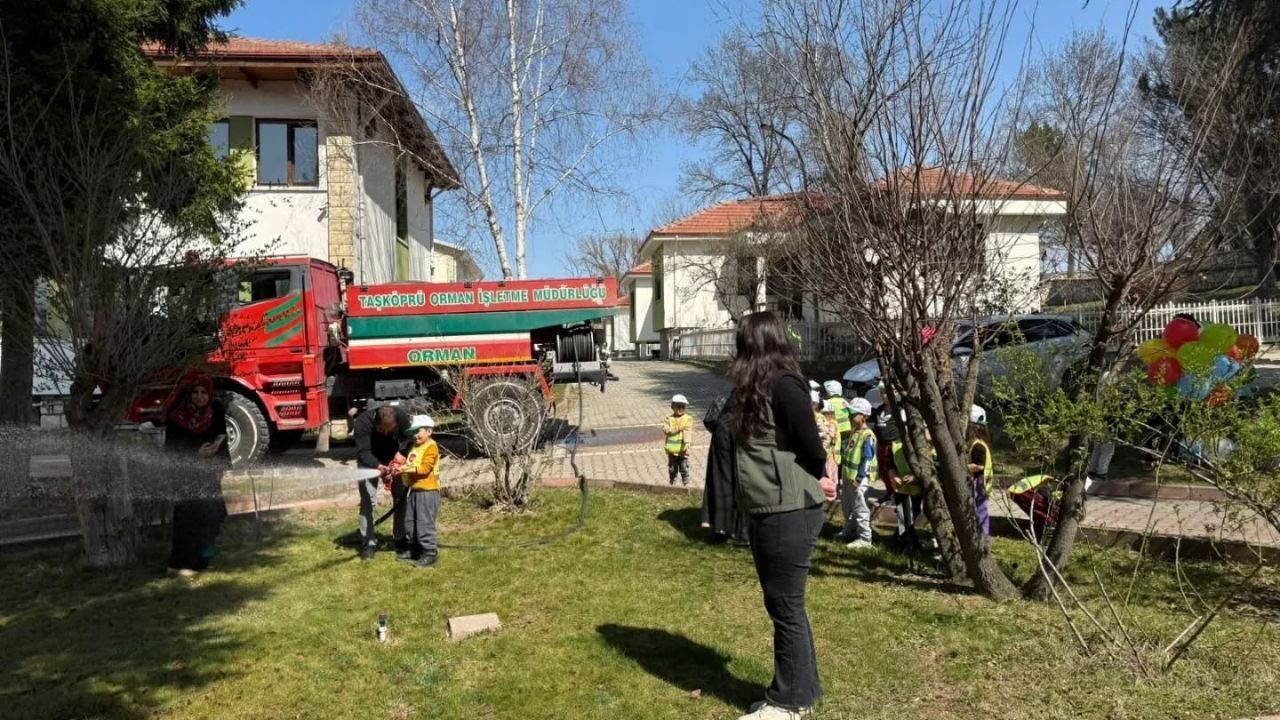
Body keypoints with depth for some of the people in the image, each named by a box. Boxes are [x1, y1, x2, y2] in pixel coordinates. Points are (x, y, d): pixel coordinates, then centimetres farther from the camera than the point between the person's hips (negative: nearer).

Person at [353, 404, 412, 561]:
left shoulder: (403, 417, -30)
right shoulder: (362, 422, -36)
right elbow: (363, 452, -39)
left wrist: (400, 454, -30)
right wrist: (379, 467, -54)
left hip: (394, 459, 2)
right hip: (369, 461, -2)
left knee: (401, 498, 2)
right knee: (367, 500, -11)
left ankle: (401, 539, 16)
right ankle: (368, 543, -2)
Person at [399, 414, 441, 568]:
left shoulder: (431, 447, -13)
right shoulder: (414, 448, 16)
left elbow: (425, 468, -22)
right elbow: (409, 465, 20)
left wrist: (408, 468, -28)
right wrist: (400, 469, 1)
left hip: (428, 491, -10)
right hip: (414, 490, 10)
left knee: (425, 523, -8)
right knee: (409, 522, 18)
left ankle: (429, 554, -1)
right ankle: (412, 549, 32)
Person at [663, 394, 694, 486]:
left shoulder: (688, 419, -3)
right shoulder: (669, 419, 1)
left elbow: (688, 431, -15)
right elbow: (665, 430, -14)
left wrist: (688, 442, -29)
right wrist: (677, 428, -21)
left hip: (683, 449, -1)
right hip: (672, 449, 1)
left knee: (684, 468, 5)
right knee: (672, 469, 13)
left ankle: (686, 484, 17)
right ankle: (672, 483, 27)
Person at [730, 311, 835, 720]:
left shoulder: (783, 386, -17)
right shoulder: (754, 390, 12)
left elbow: (811, 447, -17)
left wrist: (818, 478, 2)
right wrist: (818, 475, 0)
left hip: (789, 513, -9)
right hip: (766, 513, 9)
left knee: (786, 608, 3)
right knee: (783, 606, 18)